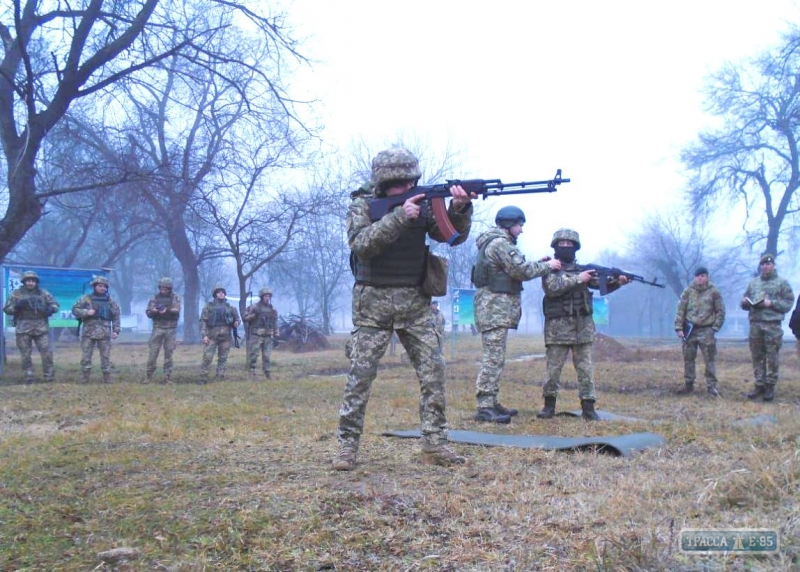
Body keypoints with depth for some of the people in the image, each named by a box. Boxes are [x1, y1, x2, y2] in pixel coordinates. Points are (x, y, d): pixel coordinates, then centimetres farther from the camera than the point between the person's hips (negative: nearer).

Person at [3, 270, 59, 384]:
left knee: (46, 352, -4)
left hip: (41, 327, 0)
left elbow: (55, 305, 11)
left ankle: (49, 376, 3)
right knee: (26, 354, 2)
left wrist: (50, 309, -11)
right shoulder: (16, 293, 5)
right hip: (23, 327, 0)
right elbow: (7, 309, 4)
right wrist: (17, 305, -15)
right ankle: (29, 377, 10)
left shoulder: (43, 293, 7)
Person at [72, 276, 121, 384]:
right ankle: (84, 380, 8)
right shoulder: (85, 298, 4)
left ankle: (107, 379, 11)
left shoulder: (110, 301, 8)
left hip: (105, 333, 1)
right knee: (86, 357, 1)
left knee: (106, 357, 4)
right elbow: (75, 310, 0)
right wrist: (86, 312, -16)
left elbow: (116, 316, 9)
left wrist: (116, 330, 1)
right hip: (88, 332, -1)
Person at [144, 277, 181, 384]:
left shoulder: (175, 298, 4)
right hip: (158, 328, 1)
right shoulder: (155, 298, 7)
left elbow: (177, 311, -11)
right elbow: (148, 313, 3)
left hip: (170, 328, -1)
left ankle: (167, 376, 7)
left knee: (169, 353, 1)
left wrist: (167, 310, -30)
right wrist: (153, 311, -20)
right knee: (153, 352, -3)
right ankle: (149, 376, 3)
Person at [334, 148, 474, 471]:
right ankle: (347, 447, 6)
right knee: (360, 375, -3)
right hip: (373, 302, -3)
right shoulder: (362, 206, -5)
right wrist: (399, 216, -30)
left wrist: (459, 209, -23)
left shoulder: (422, 204, 4)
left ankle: (435, 445, 7)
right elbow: (361, 244, -22)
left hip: (415, 303, 3)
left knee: (433, 371, -1)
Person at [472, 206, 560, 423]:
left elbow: (514, 271, 20)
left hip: (496, 307, 11)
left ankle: (491, 402, 19)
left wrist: (538, 265, 11)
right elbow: (522, 271, -16)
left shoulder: (494, 242, 20)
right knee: (494, 358, -13)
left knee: (495, 358, 14)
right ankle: (484, 408, -15)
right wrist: (547, 266, -3)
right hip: (495, 306, -11)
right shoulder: (500, 243, -12)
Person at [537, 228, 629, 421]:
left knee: (585, 368, 3)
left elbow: (601, 285, 6)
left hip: (582, 326, 3)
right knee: (553, 368, 2)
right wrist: (577, 279, -19)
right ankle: (549, 405, 12)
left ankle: (588, 407, 5)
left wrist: (617, 282, -13)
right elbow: (552, 288, -16)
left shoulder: (582, 269, 14)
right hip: (558, 326, -3)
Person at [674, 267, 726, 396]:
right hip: (690, 329, 2)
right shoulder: (688, 291, 2)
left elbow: (720, 311, 3)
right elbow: (681, 310, 2)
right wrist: (679, 327, -4)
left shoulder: (714, 292, -1)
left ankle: (712, 385, 3)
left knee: (710, 359, -3)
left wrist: (715, 328, -4)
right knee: (688, 358, 8)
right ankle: (688, 383, 17)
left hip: (706, 330, -2)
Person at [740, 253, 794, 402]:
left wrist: (772, 303, -15)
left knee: (772, 358, -2)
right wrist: (744, 302, -4)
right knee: (757, 357, 6)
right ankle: (760, 385, 13)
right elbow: (745, 302, 19)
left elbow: (789, 303, -3)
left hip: (772, 325, -4)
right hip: (755, 324, 4)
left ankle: (770, 387, 5)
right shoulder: (753, 283, 16)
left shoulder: (781, 283, 3)